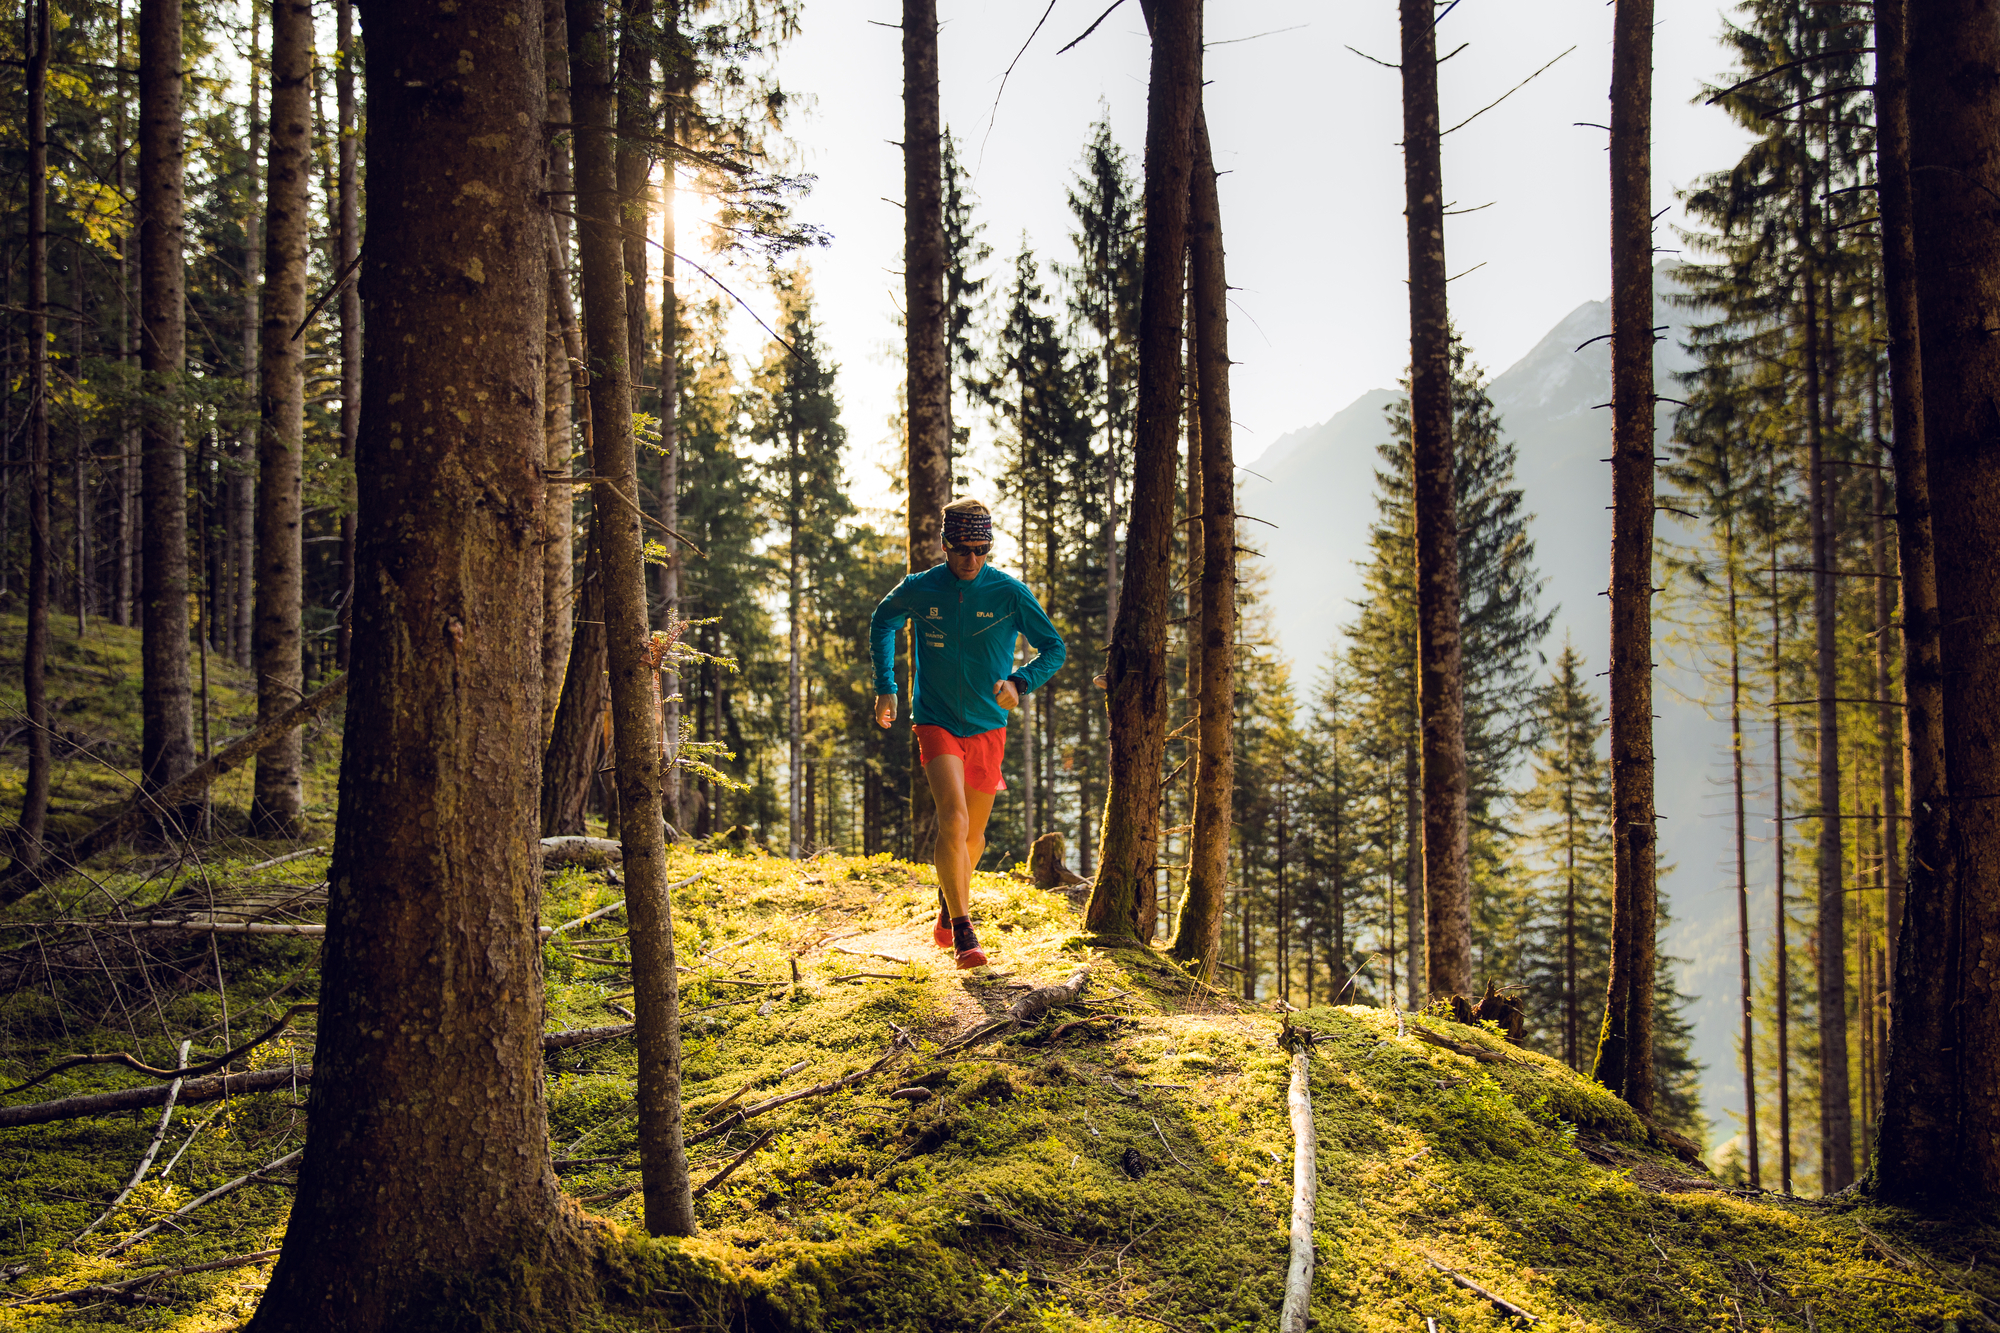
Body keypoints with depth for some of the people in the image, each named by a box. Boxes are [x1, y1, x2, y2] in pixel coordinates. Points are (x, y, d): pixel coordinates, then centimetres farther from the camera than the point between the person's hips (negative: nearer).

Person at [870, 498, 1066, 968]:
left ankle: (949, 902, 44)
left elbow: (1054, 647, -4)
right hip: (936, 723, -2)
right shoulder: (919, 589, -7)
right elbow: (881, 622, 14)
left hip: (987, 727, 2)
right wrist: (885, 687, 8)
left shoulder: (1010, 592, -9)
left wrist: (1019, 682, -23)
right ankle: (962, 932, -16)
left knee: (973, 832, 14)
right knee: (953, 819, -22)